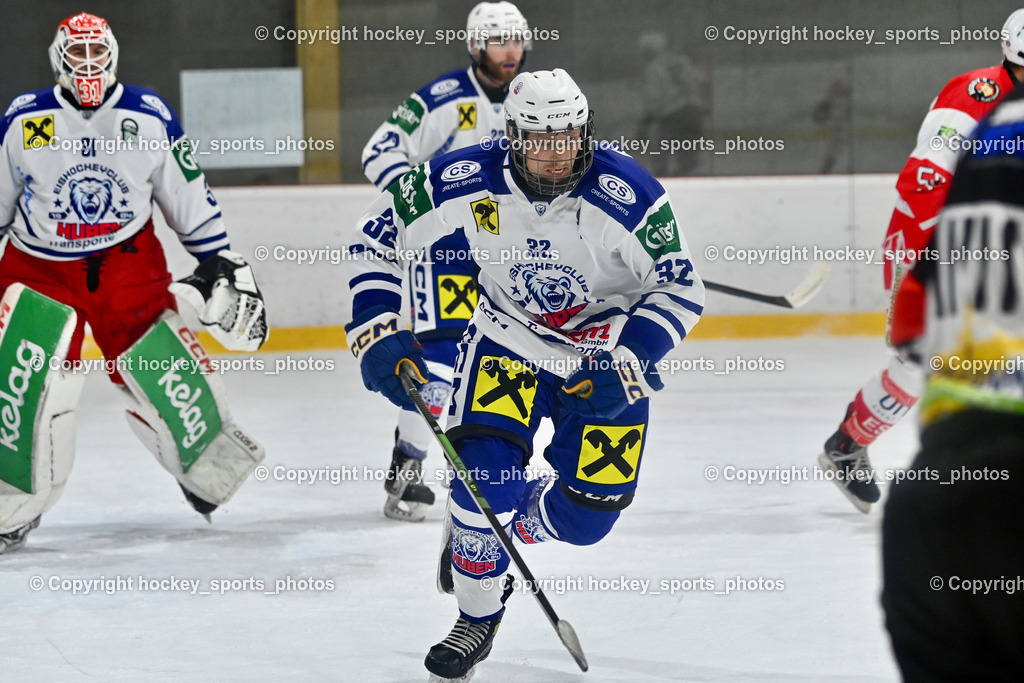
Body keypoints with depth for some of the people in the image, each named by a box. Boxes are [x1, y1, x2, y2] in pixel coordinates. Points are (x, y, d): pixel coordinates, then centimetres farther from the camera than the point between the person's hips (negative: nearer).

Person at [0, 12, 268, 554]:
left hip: (129, 266, 1)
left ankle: (208, 460, 26)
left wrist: (221, 263, 8)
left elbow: (189, 199, 6)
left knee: (161, 373, -2)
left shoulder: (150, 118, -4)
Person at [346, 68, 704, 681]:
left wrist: (627, 365, -28)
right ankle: (477, 619, 4)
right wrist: (378, 334, -16)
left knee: (586, 516, -5)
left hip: (608, 350, -1)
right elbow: (378, 236, -8)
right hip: (509, 338, 1)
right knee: (486, 470, -19)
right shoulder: (467, 183, -22)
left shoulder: (626, 193, -28)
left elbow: (682, 289, -17)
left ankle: (510, 525, 32)